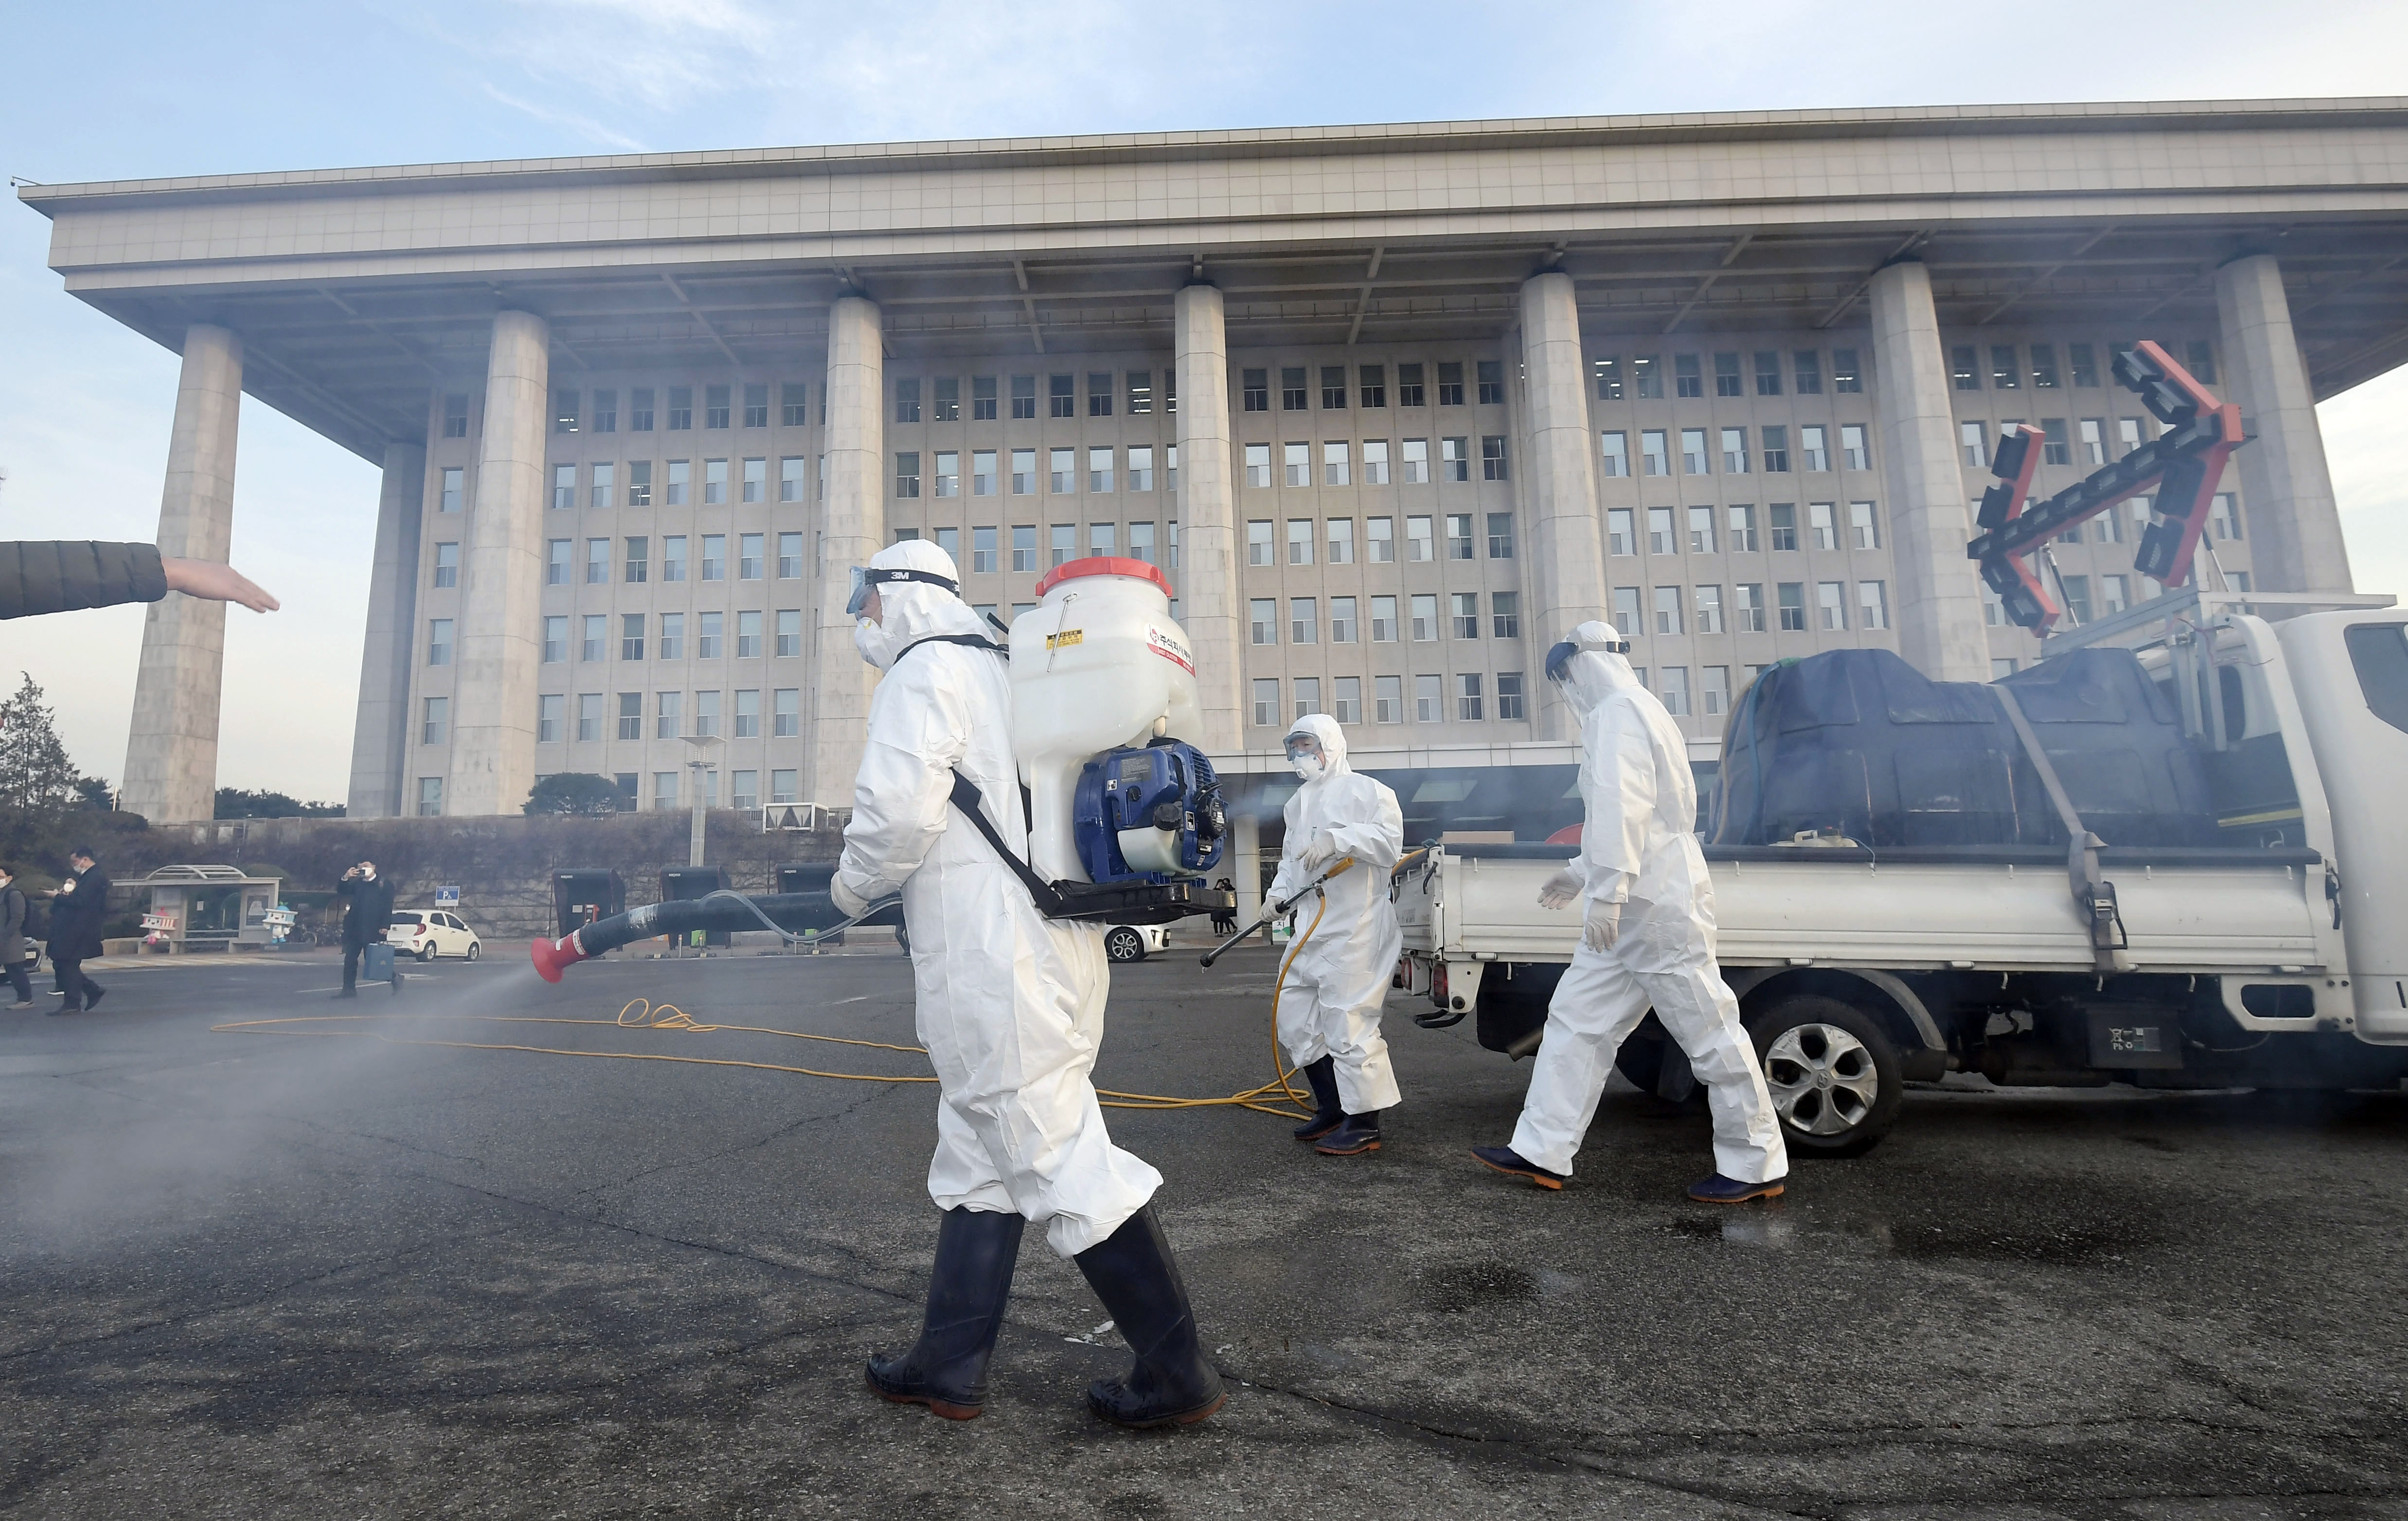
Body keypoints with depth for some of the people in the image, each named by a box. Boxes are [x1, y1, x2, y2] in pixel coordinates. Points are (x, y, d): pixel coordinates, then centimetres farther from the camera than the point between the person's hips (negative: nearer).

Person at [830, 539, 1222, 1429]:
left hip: (993, 962, -10)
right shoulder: (1001, 670, 23)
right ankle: (948, 1365, 28)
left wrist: (853, 884, -1)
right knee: (979, 1155, 17)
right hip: (1052, 945, 10)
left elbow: (901, 807, -20)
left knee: (1061, 1158, -4)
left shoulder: (924, 668, -6)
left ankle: (1175, 1375, 6)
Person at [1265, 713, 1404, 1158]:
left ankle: (1362, 1123, 3)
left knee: (1348, 1022, -9)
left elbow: (1390, 839, -18)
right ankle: (1332, 1107, 26)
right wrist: (1279, 893, 9)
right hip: (1311, 930, 9)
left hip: (1354, 929, -9)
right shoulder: (1298, 802, 22)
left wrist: (1336, 839, -27)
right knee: (1295, 1018, 12)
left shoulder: (1363, 790, -5)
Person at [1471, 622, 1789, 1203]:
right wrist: (1582, 871, 30)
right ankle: (1541, 1152, 10)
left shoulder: (1619, 712, -12)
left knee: (1708, 1031, 0)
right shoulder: (1622, 712, 21)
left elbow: (1622, 808, -23)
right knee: (1576, 1020, 8)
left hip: (1656, 907, -11)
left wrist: (1607, 892, -25)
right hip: (1632, 909, 11)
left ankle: (1756, 1165, 11)